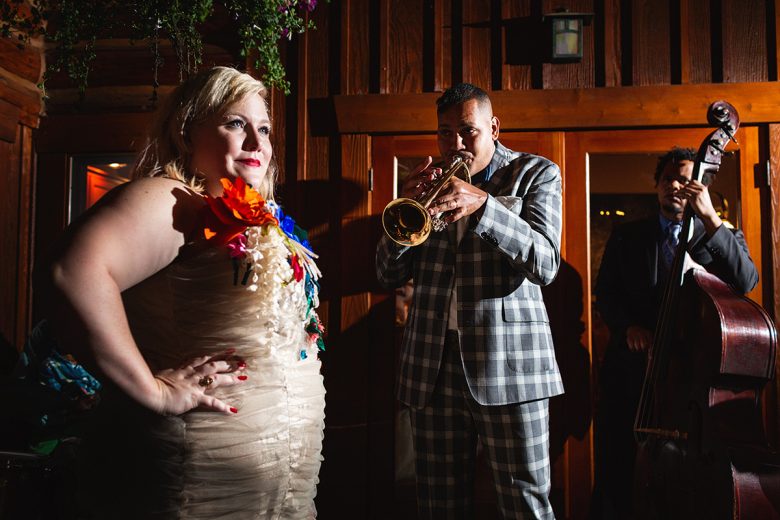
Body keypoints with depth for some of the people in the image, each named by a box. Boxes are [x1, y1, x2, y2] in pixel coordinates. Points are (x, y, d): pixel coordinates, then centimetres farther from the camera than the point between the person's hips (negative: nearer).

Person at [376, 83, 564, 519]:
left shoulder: (535, 173, 5)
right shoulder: (430, 183, 13)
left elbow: (545, 265, -9)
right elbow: (390, 275, 9)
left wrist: (483, 204, -22)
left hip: (508, 360, -3)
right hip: (434, 363, 3)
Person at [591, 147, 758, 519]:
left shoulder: (724, 238, 10)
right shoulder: (626, 236, 12)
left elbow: (746, 282, -10)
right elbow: (605, 292, 7)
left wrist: (710, 217, -15)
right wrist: (628, 326, -13)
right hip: (630, 366, 1)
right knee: (615, 467, 3)